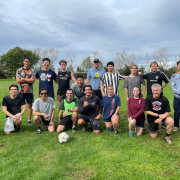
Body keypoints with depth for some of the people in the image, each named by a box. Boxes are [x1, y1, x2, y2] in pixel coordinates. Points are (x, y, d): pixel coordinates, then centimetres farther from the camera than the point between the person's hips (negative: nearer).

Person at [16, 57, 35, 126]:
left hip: (29, 91, 0)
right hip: (21, 90, 0)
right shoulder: (19, 70, 7)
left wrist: (23, 79, -7)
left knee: (29, 105, 3)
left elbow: (33, 81, -7)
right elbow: (18, 81, -5)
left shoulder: (32, 70, 5)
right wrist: (29, 79, -6)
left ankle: (29, 120, 12)